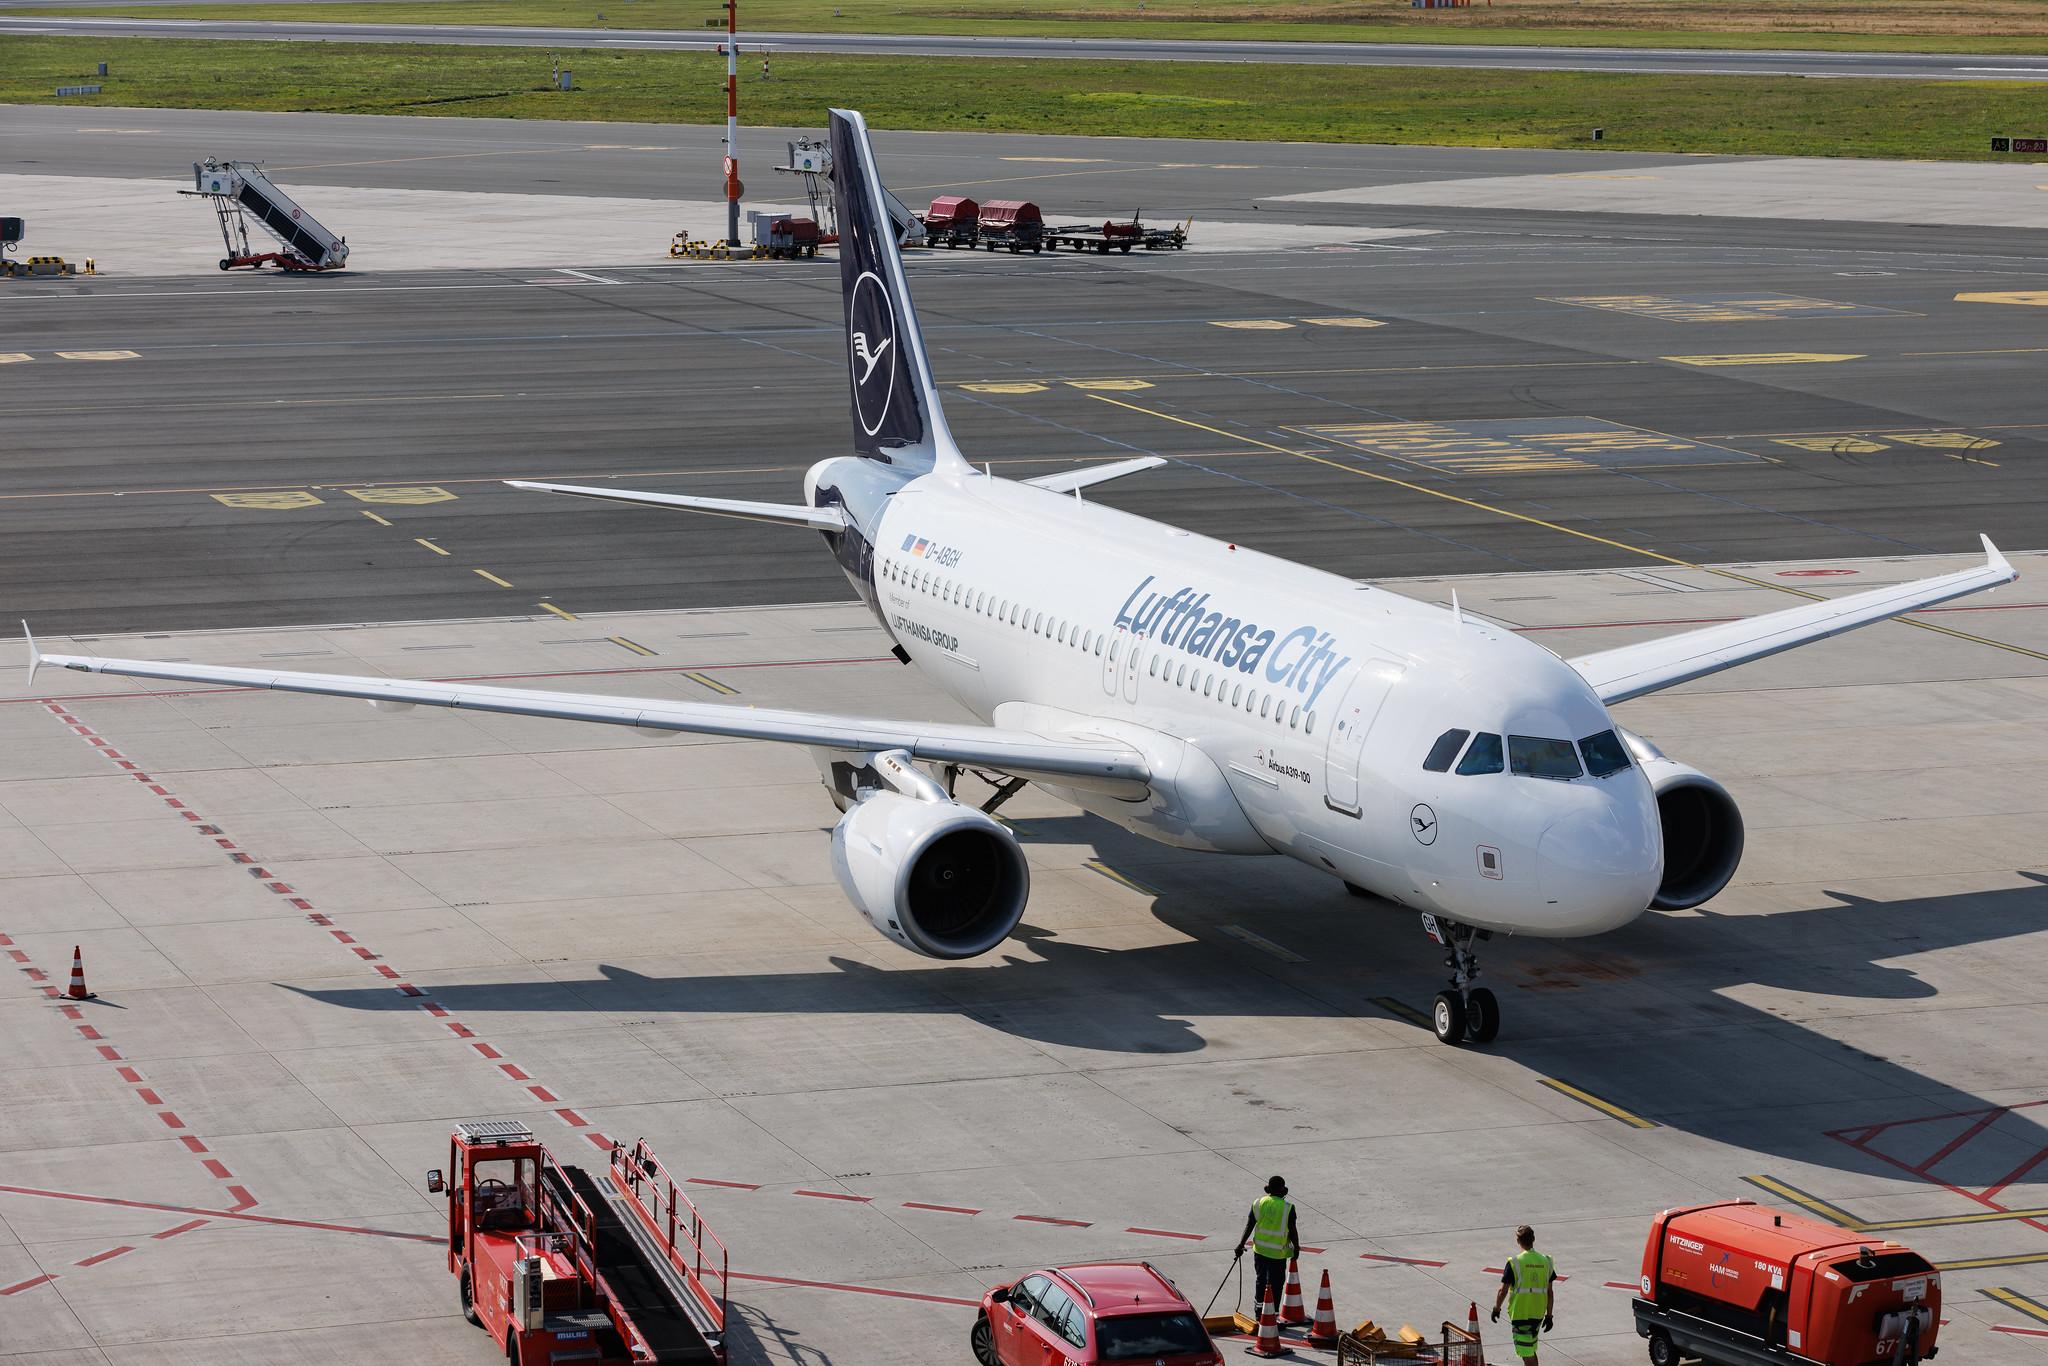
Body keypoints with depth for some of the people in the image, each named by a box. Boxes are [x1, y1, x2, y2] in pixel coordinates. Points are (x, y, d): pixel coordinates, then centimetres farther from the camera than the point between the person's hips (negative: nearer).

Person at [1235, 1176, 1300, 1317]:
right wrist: (1296, 1247, 5)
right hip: (1278, 1253, -4)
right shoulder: (1288, 1208, -13)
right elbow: (1292, 1231, -9)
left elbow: (1249, 1226, 0)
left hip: (1259, 1250, 4)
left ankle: (1259, 1307, 29)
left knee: (1261, 1279, 21)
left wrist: (1241, 1244, 6)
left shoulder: (1258, 1203, -2)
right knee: (1275, 1284, 5)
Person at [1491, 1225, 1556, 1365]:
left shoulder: (1514, 1263, -13)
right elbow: (1550, 1292, 4)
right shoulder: (1545, 1262, 1)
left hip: (1520, 1314, -5)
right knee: (1531, 1351, 22)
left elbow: (1503, 1291, -9)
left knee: (1527, 1354, -2)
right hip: (1538, 1314, 5)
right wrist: (1549, 1316, 11)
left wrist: (1496, 1309, 6)